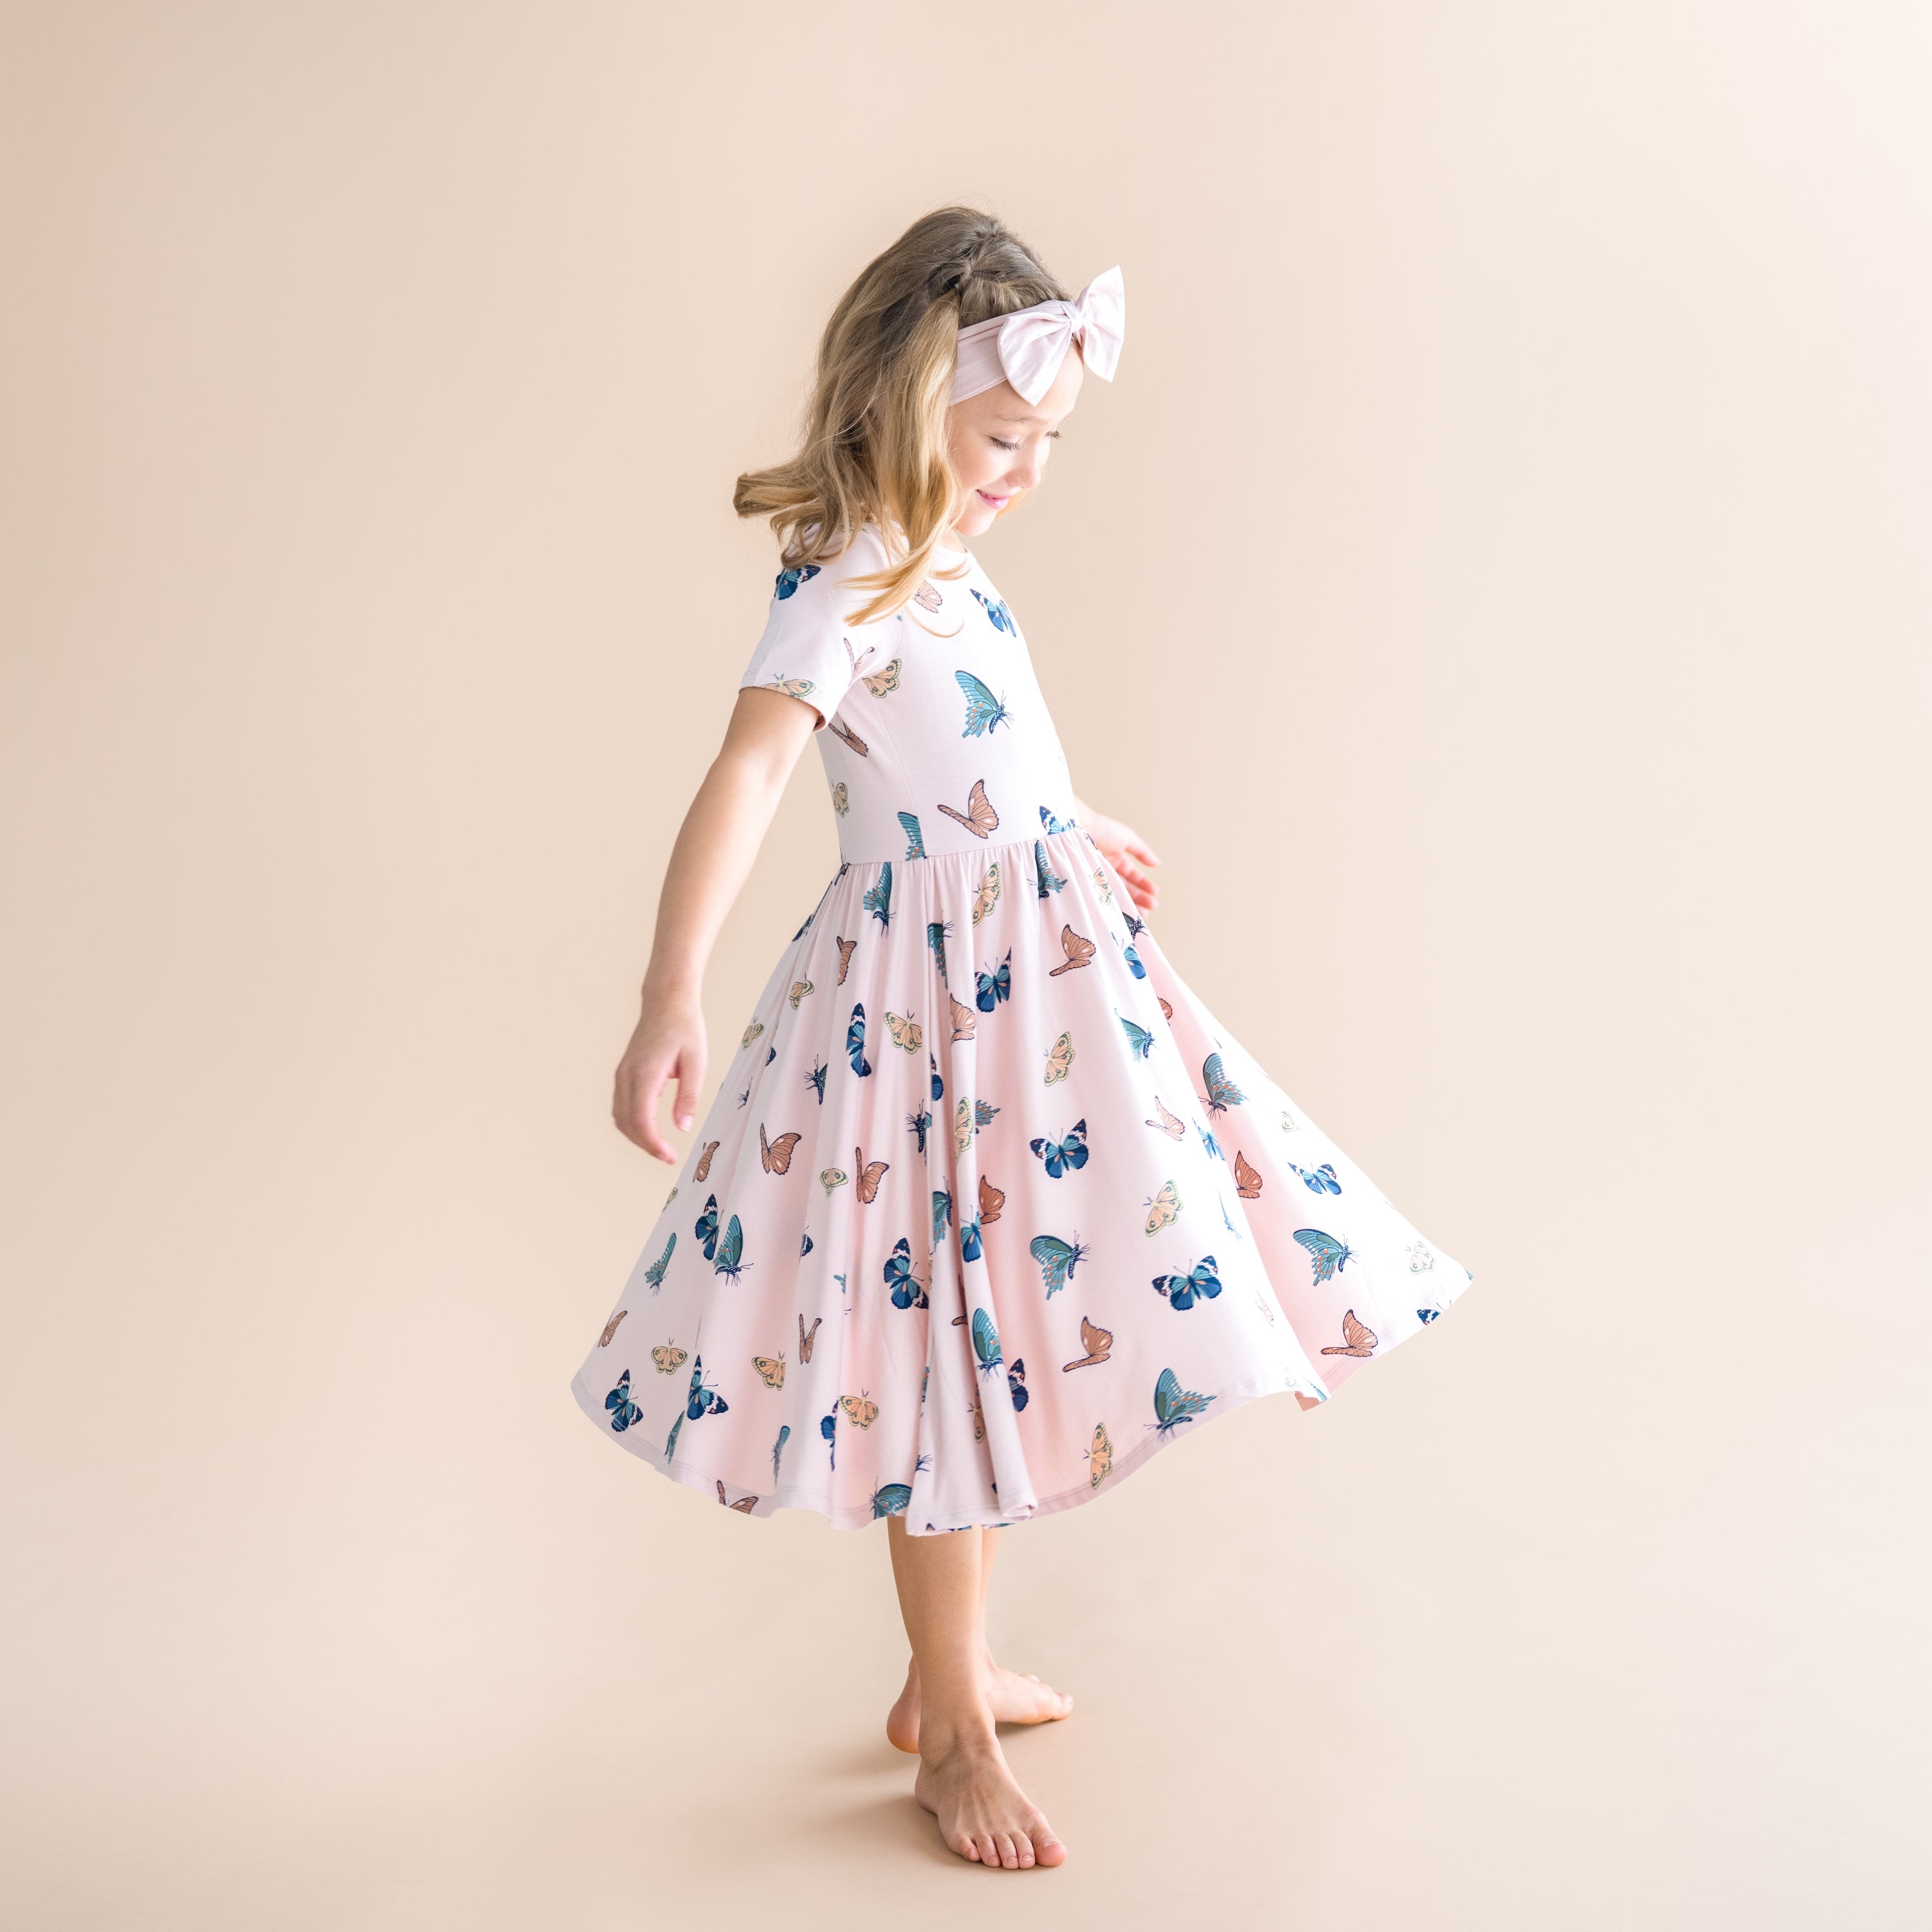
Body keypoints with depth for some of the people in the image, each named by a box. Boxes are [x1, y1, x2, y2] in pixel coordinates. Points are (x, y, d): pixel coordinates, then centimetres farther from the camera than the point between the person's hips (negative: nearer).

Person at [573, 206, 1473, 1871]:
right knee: (947, 1344, 1)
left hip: (1034, 968, 9)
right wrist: (672, 995, -42)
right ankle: (953, 1732, 19)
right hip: (933, 996, -9)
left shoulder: (936, 566, 11)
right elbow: (749, 769, -30)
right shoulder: (849, 582, -16)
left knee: (1003, 1327, 16)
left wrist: (1079, 837, 40)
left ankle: (950, 1672, 34)